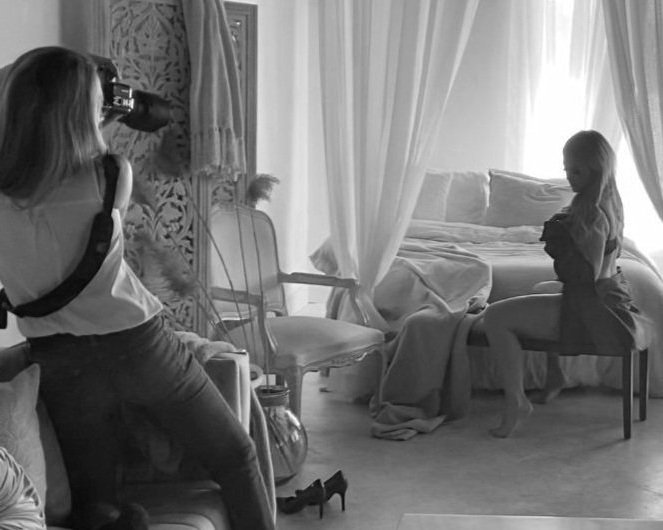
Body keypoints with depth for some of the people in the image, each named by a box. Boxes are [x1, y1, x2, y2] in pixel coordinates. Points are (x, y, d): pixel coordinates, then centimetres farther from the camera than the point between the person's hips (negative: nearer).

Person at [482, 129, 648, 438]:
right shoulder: (608, 201, 7)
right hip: (608, 295, 11)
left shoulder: (593, 213, -24)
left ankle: (516, 402, -8)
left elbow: (587, 274, -28)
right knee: (541, 290, 40)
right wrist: (562, 233, 11)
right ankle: (554, 375, 42)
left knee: (495, 317, -15)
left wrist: (560, 243, -22)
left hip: (592, 309, -11)